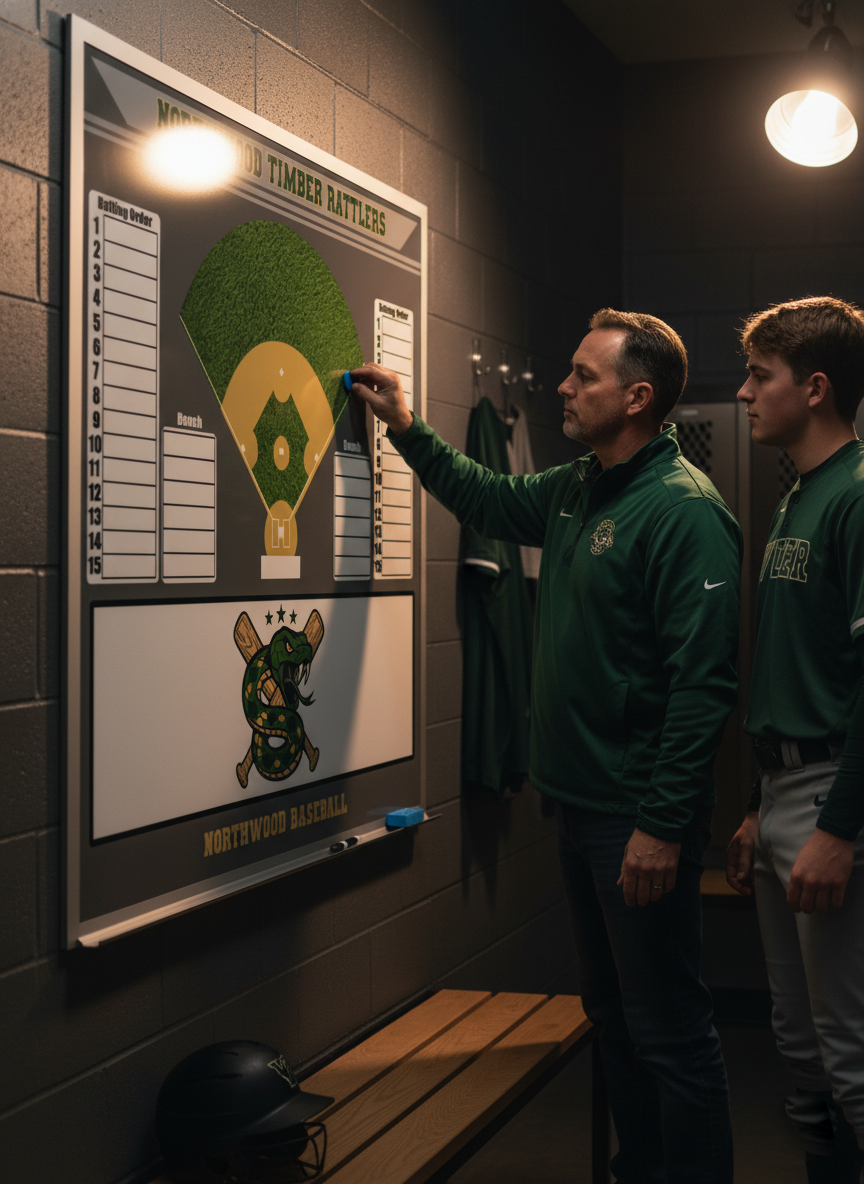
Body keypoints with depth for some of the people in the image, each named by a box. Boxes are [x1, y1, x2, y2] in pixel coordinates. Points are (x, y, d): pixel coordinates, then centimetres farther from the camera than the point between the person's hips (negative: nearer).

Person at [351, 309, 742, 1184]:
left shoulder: (683, 510, -18)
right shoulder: (575, 491, 10)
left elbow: (701, 683, -23)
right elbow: (488, 500, 31)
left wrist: (662, 823, -24)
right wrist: (405, 428, 25)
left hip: (641, 817, -9)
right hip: (579, 802, 9)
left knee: (667, 1029, -1)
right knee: (611, 1011, 20)